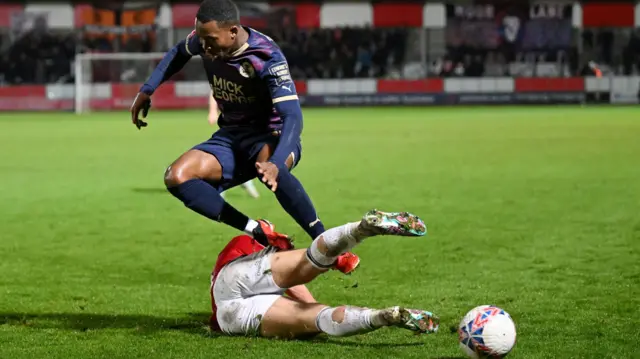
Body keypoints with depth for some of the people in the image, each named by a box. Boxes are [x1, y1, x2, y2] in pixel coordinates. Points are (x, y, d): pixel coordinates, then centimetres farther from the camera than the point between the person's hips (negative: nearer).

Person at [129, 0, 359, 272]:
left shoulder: (266, 58, -26)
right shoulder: (204, 39, -7)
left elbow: (292, 116, -35)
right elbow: (179, 53, 20)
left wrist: (276, 163, -52)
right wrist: (147, 90, 12)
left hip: (271, 135, -6)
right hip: (231, 136, 6)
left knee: (267, 165, -44)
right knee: (176, 177, -22)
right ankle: (259, 232, -24)